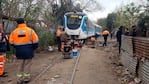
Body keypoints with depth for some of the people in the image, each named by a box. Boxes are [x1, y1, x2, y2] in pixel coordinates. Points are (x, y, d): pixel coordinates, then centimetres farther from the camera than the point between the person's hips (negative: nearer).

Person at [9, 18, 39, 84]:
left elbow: (11, 42, 5)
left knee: (20, 66, 10)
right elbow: (35, 41, -5)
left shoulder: (14, 32, -1)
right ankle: (26, 78, 16)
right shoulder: (30, 31, -7)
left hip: (19, 51, 2)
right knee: (27, 65, 9)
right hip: (28, 51, -2)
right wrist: (33, 48, 11)